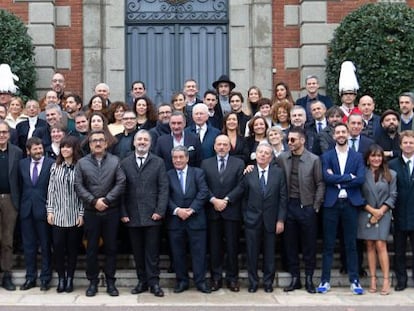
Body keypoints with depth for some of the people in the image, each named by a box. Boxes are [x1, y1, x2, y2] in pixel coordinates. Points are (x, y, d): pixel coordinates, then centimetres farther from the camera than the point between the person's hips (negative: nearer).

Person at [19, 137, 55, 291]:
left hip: (43, 209, -4)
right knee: (28, 245, 9)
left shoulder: (51, 164, -6)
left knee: (45, 245, 5)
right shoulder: (22, 164, 8)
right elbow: (20, 185, 11)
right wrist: (20, 205, 6)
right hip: (26, 209, 4)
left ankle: (45, 278, 15)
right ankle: (30, 278, 19)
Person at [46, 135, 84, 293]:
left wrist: (81, 213, -7)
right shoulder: (55, 167, 5)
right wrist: (50, 211, 1)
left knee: (72, 248, 6)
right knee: (58, 246, -1)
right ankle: (61, 279, 12)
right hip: (58, 215, 2)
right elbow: (51, 190, 6)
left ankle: (70, 279, 18)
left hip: (75, 216, -2)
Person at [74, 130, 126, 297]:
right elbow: (78, 186, -2)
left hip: (111, 211, 0)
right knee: (91, 247, 5)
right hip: (91, 212, 0)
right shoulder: (82, 163, 5)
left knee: (111, 247, 5)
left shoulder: (115, 161, 3)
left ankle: (110, 281, 15)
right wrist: (94, 201, -11)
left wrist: (106, 200, -12)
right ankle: (92, 281, 15)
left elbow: (121, 183, -4)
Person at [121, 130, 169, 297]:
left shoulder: (158, 162, 5)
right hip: (132, 216, 1)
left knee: (152, 251, 1)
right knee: (138, 252, 7)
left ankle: (154, 282, 7)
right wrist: (123, 213, -2)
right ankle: (142, 281, 16)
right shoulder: (125, 163, 7)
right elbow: (121, 190, 4)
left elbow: (163, 188, 0)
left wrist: (160, 211, -8)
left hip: (152, 215, -1)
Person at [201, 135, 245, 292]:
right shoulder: (206, 163, 10)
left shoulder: (239, 163, 6)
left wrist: (226, 200, -12)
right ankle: (216, 278, 11)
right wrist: (214, 200, -12)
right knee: (215, 246, 4)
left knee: (232, 246, 2)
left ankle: (232, 278, 10)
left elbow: (240, 186, -2)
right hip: (212, 211, 1)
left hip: (232, 211, -1)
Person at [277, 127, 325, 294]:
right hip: (289, 205, 2)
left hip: (307, 206, -2)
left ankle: (309, 279, 16)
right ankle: (295, 278, 18)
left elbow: (320, 184, -2)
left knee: (309, 245, 4)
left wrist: (316, 206, -4)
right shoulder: (282, 158, 2)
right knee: (290, 244, 8)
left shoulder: (314, 159, -4)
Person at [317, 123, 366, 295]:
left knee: (351, 244, 6)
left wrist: (339, 182, -10)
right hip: (331, 203, 0)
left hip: (350, 203, 0)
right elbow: (327, 177, -10)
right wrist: (349, 176, -11)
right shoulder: (326, 156, 5)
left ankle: (354, 280, 12)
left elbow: (361, 179, -7)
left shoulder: (357, 156, 7)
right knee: (328, 244, 4)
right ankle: (325, 280, 10)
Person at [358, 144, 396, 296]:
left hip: (383, 214, -1)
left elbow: (392, 196, 2)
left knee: (380, 245, -10)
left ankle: (386, 280, -7)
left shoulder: (390, 174, 4)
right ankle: (373, 279, 6)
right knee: (370, 246, 3)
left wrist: (380, 212, -7)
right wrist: (371, 210, -7)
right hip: (366, 214, 1)